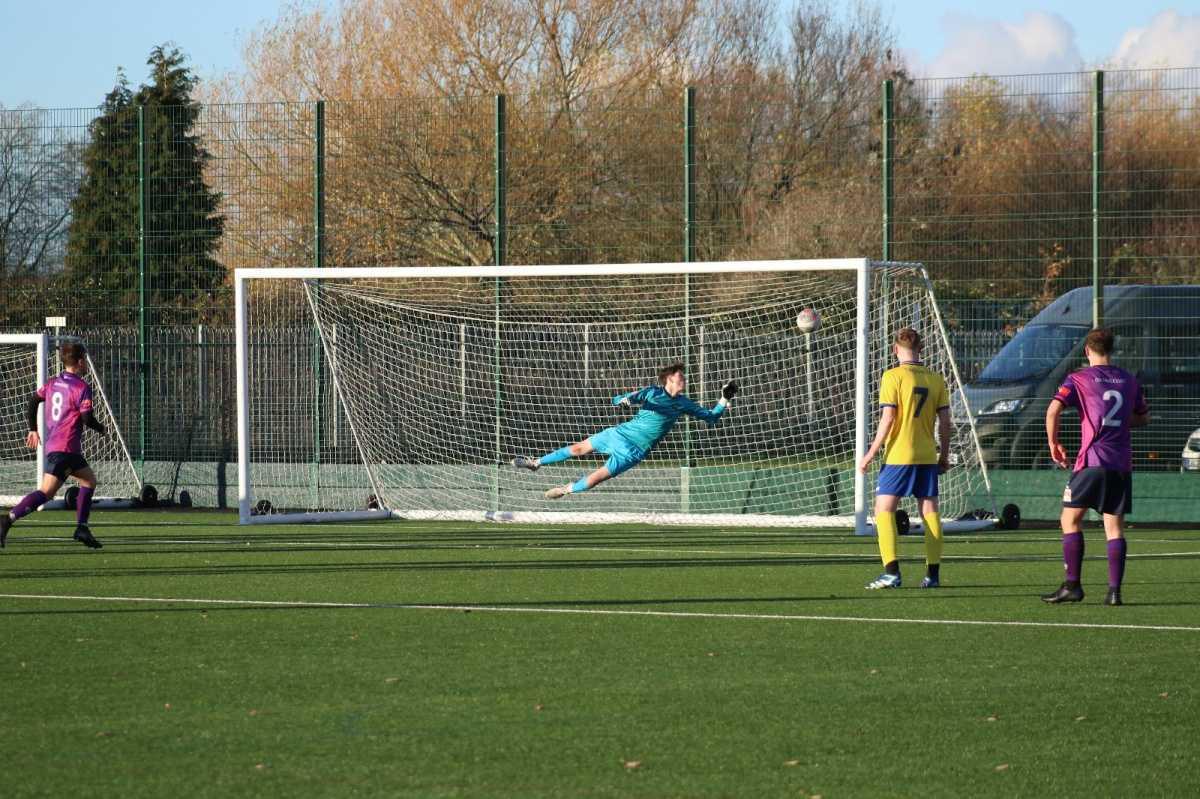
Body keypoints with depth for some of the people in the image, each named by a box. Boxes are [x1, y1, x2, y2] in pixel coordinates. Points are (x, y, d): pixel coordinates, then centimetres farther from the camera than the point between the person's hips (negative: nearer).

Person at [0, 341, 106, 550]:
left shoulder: (52, 384, 13)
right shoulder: (82, 388, -10)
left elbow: (32, 402, 14)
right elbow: (87, 418, -14)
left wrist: (33, 430, 22)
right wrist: (101, 429, 6)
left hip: (52, 444, 9)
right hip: (66, 448, -9)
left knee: (89, 479, 20)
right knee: (46, 492, -14)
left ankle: (82, 528, 15)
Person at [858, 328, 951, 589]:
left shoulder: (893, 376, -9)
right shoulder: (935, 379, 5)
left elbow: (887, 419, -13)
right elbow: (945, 420, 5)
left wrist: (871, 454, -8)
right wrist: (944, 455, 15)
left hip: (898, 456, -5)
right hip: (927, 456, 5)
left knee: (884, 509, 0)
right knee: (929, 511, 9)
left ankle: (891, 572, -12)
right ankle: (933, 573, 9)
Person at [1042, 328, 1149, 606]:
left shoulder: (1078, 379, -1)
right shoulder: (1129, 381, 12)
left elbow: (1054, 409, -13)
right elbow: (1143, 418, 24)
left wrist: (1053, 443, 0)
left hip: (1093, 460, -4)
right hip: (1122, 464, 4)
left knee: (1071, 519, 6)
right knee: (1115, 526, 4)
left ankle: (1072, 585, 0)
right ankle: (1114, 590, -3)